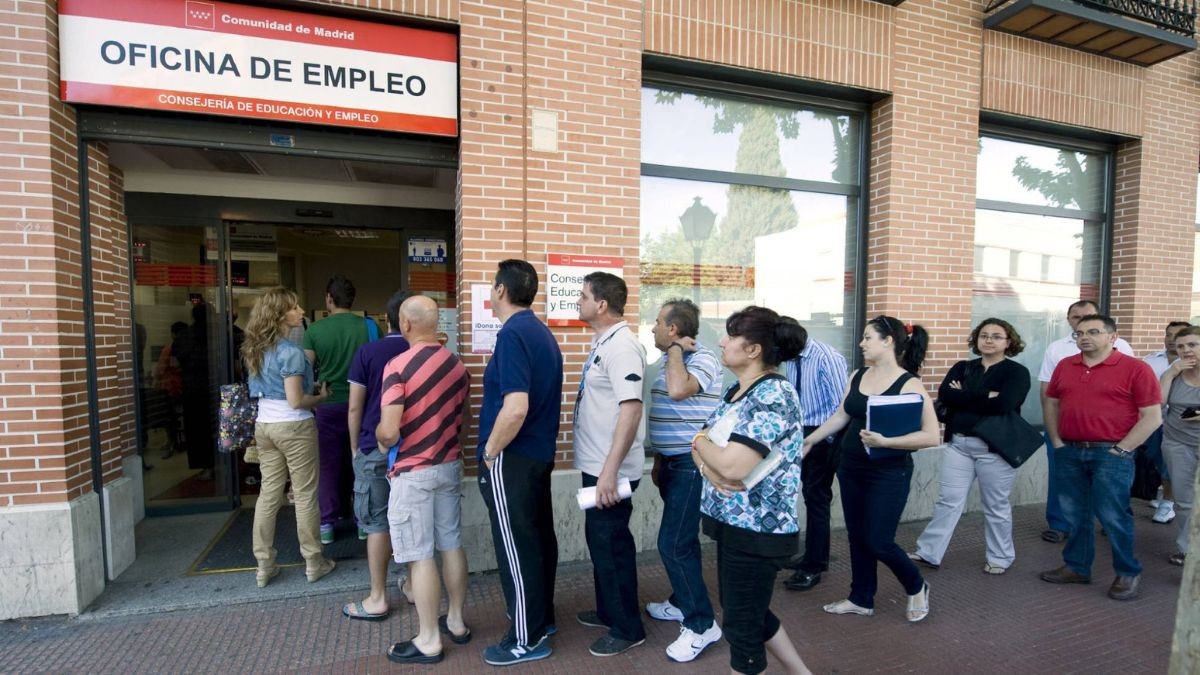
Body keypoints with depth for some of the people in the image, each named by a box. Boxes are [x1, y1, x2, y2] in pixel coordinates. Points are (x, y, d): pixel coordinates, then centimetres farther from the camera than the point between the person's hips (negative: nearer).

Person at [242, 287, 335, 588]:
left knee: (268, 494, 13)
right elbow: (296, 401, -20)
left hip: (264, 425, 8)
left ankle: (264, 565, 22)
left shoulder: (256, 349, 8)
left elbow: (258, 390, 17)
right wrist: (322, 397, -4)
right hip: (294, 427, -7)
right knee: (305, 496, 4)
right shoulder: (290, 352, -18)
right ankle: (314, 562, 16)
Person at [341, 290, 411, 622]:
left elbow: (355, 408, -5)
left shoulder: (367, 352, -6)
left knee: (377, 523, 6)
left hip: (375, 448, -3)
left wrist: (355, 447, 8)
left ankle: (378, 599, 15)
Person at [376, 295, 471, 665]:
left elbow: (389, 431, -21)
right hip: (450, 466, 7)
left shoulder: (398, 366, -18)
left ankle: (429, 640, 16)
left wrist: (379, 440, 0)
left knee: (420, 556, 4)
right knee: (452, 545, 16)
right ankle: (456, 621, 30)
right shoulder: (457, 365, 3)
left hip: (413, 472, -7)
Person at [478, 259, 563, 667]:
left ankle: (527, 639, 20)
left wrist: (490, 452, -14)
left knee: (516, 548, 4)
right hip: (539, 453, 9)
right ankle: (543, 618, 36)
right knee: (538, 538, 19)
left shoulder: (512, 334, -20)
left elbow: (516, 408, -30)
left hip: (512, 458, -9)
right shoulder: (542, 332, 9)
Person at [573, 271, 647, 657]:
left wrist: (610, 470, -28)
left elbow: (631, 409, -27)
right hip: (596, 464, 10)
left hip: (611, 469, -10)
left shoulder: (621, 346, -20)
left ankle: (627, 628, 24)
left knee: (612, 544, 5)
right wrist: (599, 467, 18)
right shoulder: (602, 341, 10)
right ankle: (608, 611, 39)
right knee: (599, 539, 21)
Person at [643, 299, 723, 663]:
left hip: (692, 464, -9)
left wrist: (676, 350, -22)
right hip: (673, 461, 9)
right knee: (681, 539, 20)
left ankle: (702, 624, 8)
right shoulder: (669, 360, 10)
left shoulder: (702, 358, -17)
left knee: (673, 544, -7)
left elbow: (678, 390, -38)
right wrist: (658, 460, 20)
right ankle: (682, 602, 36)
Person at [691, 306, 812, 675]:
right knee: (749, 612, 24)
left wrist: (702, 441, -11)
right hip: (733, 522, 9)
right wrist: (709, 467, -16)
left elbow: (733, 466, -30)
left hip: (758, 530, -9)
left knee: (741, 626, 9)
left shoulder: (774, 394, -22)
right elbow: (704, 448, 6)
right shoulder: (736, 390, 6)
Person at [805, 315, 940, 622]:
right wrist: (809, 440, 12)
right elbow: (841, 417, 11)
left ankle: (917, 587, 33)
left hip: (888, 474, -6)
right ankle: (861, 599, 33)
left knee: (878, 542, 3)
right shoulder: (857, 376, 3)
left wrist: (885, 441, -28)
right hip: (851, 469, 6)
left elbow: (931, 436, -18)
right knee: (857, 537, 15)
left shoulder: (909, 385, -16)